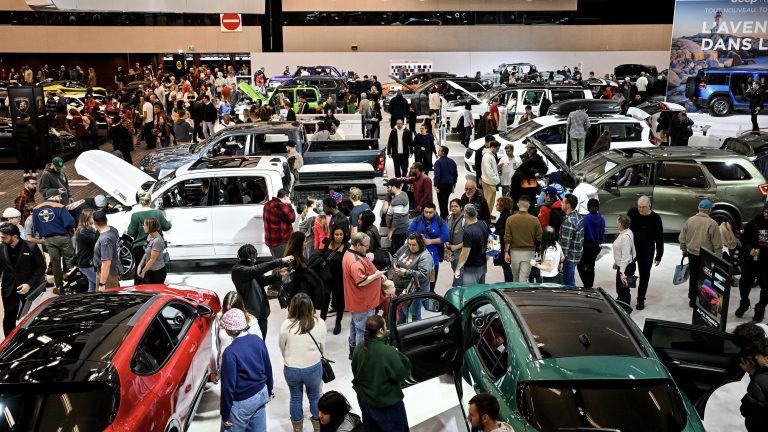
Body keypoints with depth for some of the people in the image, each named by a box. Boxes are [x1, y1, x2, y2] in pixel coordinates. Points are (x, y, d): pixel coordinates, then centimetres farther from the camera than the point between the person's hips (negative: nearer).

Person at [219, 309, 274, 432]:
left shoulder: (230, 352, -24)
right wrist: (269, 391, 22)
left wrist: (225, 415, -10)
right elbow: (268, 368, 6)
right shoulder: (258, 340, -5)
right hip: (261, 394, 6)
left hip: (242, 402, -6)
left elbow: (228, 385, -20)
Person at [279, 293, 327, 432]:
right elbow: (322, 346, -5)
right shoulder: (319, 323, -18)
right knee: (314, 397, 25)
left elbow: (282, 347, -3)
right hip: (314, 368, 0)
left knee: (295, 398, 24)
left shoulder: (286, 325, -20)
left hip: (291, 369, 0)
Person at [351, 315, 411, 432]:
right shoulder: (388, 352, -31)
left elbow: (355, 371, 4)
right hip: (386, 404, -6)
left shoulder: (360, 347, -11)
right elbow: (402, 375, -20)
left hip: (364, 399, 6)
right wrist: (399, 356, -6)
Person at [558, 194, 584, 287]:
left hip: (570, 257, -9)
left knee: (569, 283, 1)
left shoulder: (568, 221, -23)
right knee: (570, 281, 21)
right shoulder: (579, 217, 6)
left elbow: (565, 243, -24)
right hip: (577, 254, 9)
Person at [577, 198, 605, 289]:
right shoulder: (601, 219, -6)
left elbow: (583, 232, -13)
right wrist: (600, 242, 15)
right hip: (596, 246, 5)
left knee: (581, 266, 8)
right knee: (591, 266, 19)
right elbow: (602, 233, 0)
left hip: (587, 245, -5)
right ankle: (590, 285, 27)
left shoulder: (585, 218, -17)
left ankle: (587, 284, -4)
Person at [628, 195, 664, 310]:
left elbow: (660, 239, -5)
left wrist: (659, 256, -6)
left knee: (644, 275, 7)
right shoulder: (632, 213, -7)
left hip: (647, 252, -1)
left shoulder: (656, 218, -11)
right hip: (630, 249, 2)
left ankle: (641, 299, 22)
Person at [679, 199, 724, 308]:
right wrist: (719, 257, -3)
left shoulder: (690, 220, -4)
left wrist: (684, 250, 19)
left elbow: (682, 238, 5)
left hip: (692, 254, 4)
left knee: (693, 277, 16)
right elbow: (717, 244, -13)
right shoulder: (712, 223, -16)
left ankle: (692, 299, 26)